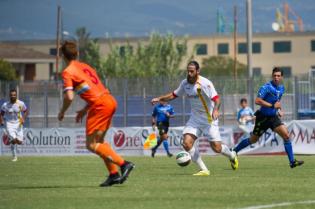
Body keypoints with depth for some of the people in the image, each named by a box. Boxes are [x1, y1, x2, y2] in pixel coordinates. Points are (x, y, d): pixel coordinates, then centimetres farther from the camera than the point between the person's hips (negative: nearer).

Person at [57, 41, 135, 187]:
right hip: (110, 100, 9)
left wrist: (62, 113, 4)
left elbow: (69, 97, -13)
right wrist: (85, 110, 30)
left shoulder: (68, 72, -3)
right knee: (98, 141, 18)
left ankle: (123, 164, -15)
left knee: (92, 145, -4)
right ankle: (114, 174, 12)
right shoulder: (85, 67, 23)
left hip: (100, 105, -9)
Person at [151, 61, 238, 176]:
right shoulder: (185, 83, 0)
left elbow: (216, 99, -26)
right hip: (195, 118, 5)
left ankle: (232, 156, 30)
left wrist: (215, 110, -45)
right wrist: (159, 99, 2)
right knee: (187, 143, -14)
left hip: (209, 119, -5)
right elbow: (174, 95, 15)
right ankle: (204, 170, -4)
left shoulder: (205, 83, -19)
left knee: (216, 148, -6)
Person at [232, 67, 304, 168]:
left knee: (286, 135, -10)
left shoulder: (281, 88, 7)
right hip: (263, 117, -6)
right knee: (253, 139, 6)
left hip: (273, 117, 6)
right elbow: (257, 101, -25)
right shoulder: (266, 87, -18)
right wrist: (272, 106, -26)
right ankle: (234, 152, 25)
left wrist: (280, 109, 8)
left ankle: (292, 161, -7)